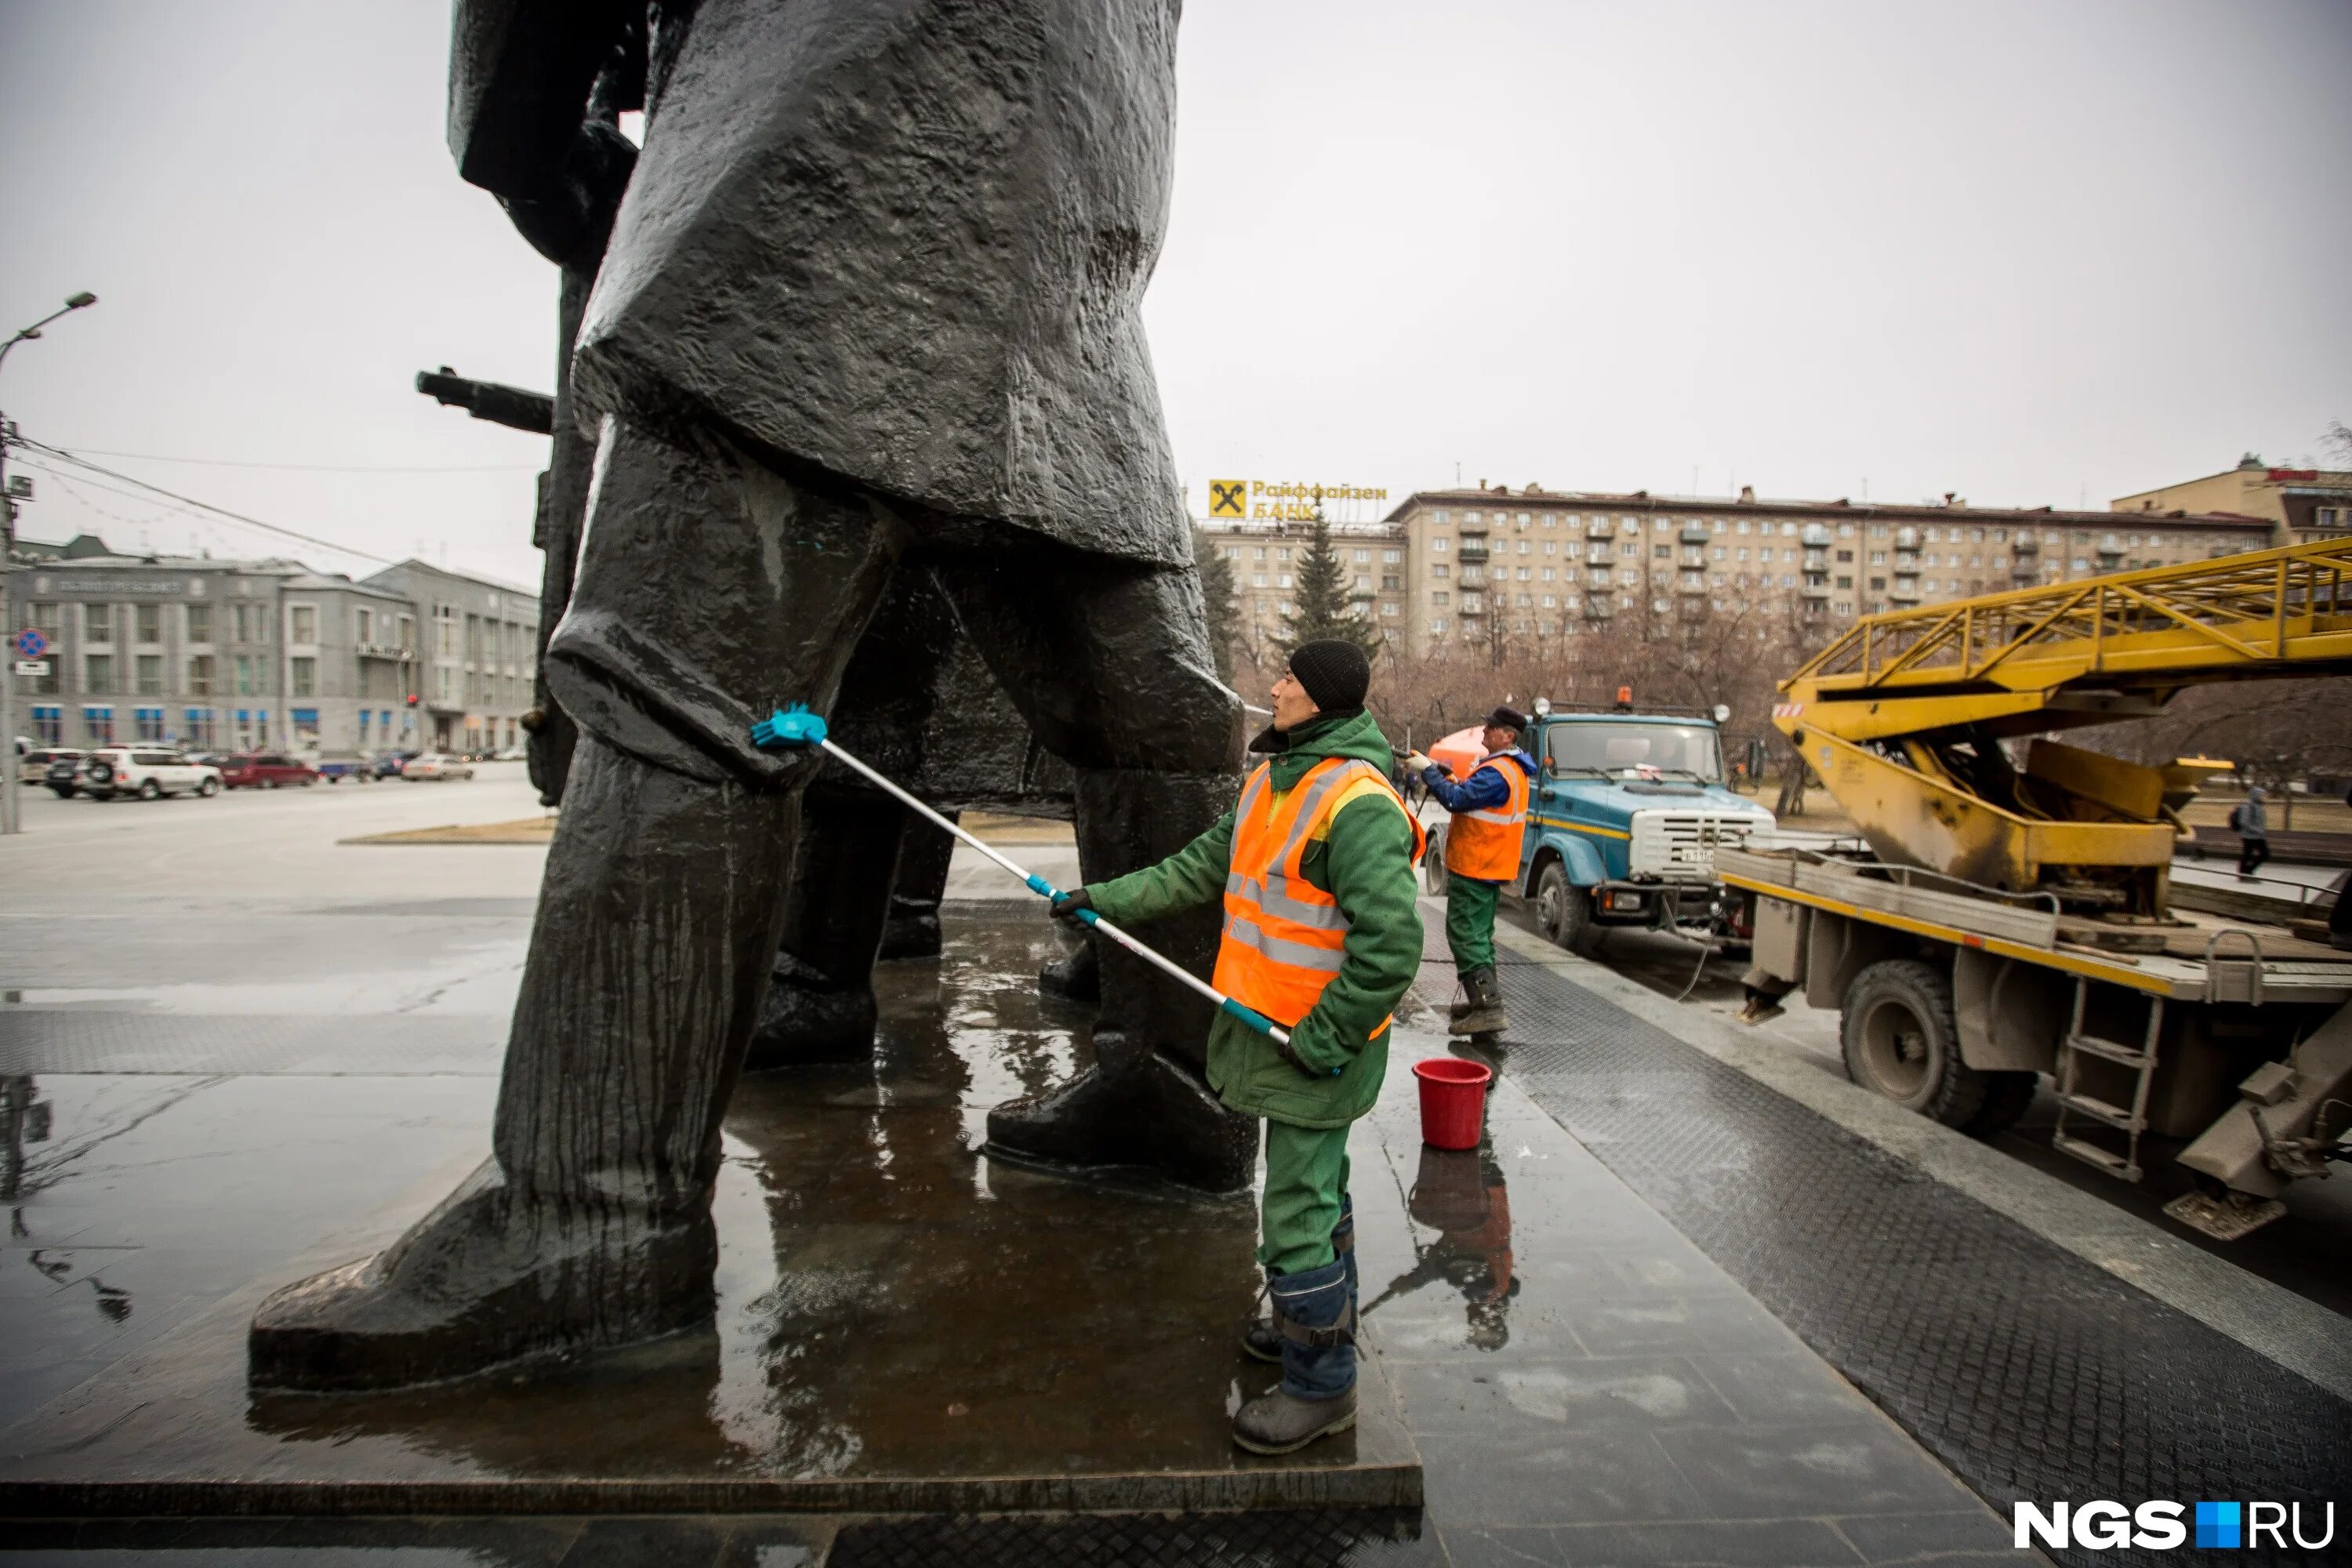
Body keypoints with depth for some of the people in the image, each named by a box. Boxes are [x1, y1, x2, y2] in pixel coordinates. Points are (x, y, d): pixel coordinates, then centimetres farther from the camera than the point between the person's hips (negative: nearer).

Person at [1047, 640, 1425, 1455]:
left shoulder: (1357, 804, -24)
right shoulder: (1272, 777, 7)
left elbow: (1391, 944, -27)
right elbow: (1205, 865, 15)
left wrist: (1325, 1039, -22)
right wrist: (1111, 898, 11)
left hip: (1319, 1047, -9)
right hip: (1273, 1030, 9)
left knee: (1296, 1216, -1)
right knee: (1314, 1189, 24)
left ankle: (1322, 1385, 17)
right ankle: (1320, 1324, 43)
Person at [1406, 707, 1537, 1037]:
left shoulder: (1497, 772, -21)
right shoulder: (1511, 767, 13)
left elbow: (1457, 800, -26)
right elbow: (1472, 796, 15)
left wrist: (1427, 770, -17)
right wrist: (1443, 776, 2)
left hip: (1474, 868, -11)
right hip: (1490, 865, 11)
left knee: (1466, 936, -9)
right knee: (1479, 934, 18)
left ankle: (1489, 1010, -11)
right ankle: (1485, 998, 26)